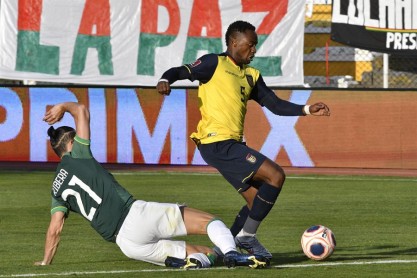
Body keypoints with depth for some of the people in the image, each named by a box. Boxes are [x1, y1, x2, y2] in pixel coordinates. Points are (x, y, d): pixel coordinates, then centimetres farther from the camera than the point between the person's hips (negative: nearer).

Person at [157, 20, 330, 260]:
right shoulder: (215, 63, -2)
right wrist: (166, 80, -31)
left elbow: (275, 105, 19)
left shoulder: (252, 76, 19)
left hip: (233, 145, 9)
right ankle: (247, 236, -8)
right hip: (218, 143, -9)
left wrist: (307, 110, 8)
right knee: (275, 176, -14)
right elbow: (182, 71, -9)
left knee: (259, 201, 11)